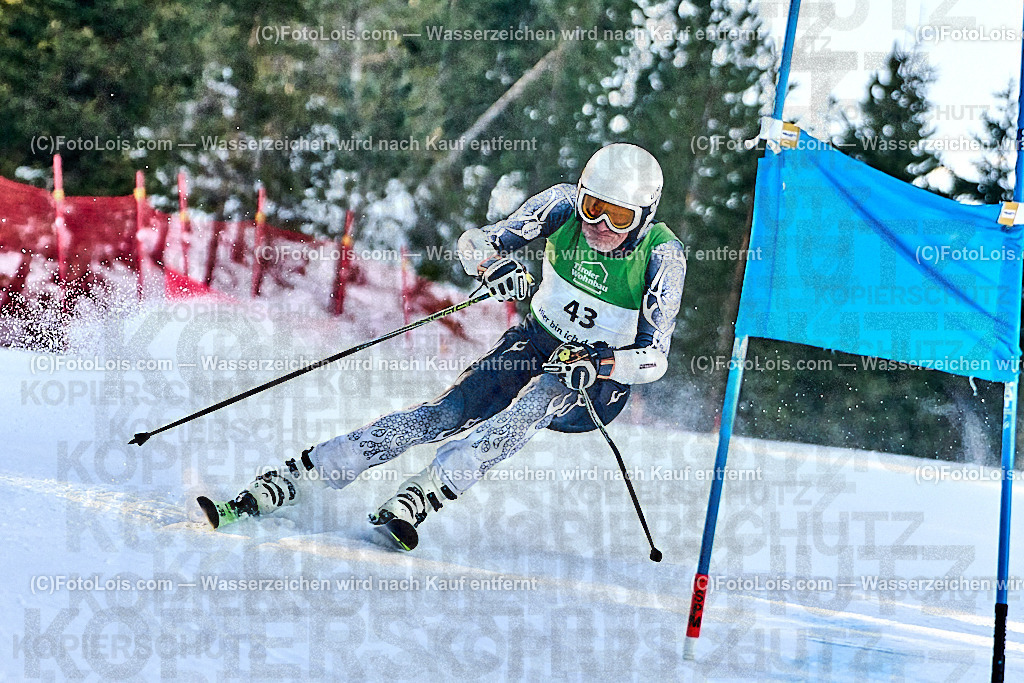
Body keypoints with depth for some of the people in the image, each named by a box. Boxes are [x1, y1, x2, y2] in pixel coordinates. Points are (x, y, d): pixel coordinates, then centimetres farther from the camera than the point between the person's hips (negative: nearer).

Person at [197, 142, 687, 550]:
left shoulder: (663, 256, -21)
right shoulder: (565, 205, -12)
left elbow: (655, 359, -21)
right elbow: (474, 240, -11)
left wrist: (596, 365, -39)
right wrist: (493, 264, -34)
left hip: (600, 385, -2)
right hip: (536, 346, 2)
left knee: (542, 395, -37)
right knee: (443, 415, -20)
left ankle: (413, 504, -45)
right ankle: (264, 495, -25)